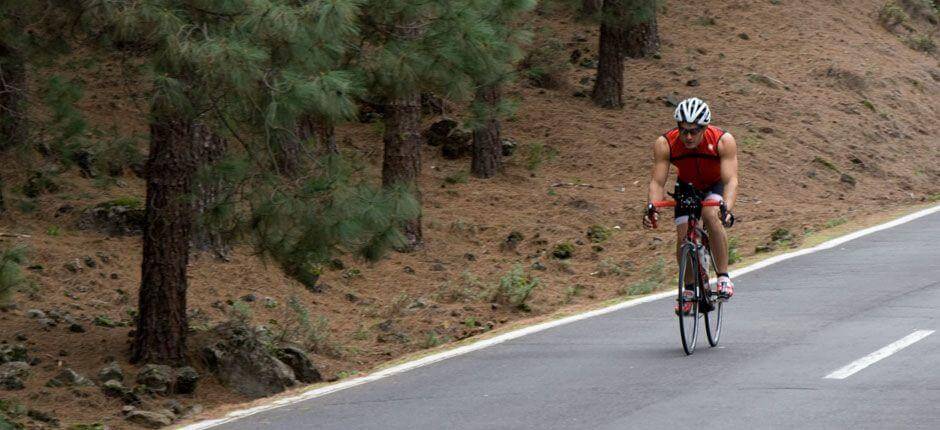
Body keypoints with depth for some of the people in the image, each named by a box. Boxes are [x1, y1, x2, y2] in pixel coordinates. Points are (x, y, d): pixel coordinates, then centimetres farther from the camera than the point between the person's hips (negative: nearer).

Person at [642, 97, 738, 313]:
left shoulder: (724, 141, -33)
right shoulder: (665, 144, -28)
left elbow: (731, 180, -39)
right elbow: (657, 182, -28)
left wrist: (727, 208, -56)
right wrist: (652, 206, -47)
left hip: (716, 186, -2)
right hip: (687, 188, 2)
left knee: (711, 214, -32)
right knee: (683, 237, -13)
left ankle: (724, 277, -24)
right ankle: (690, 291, 9)